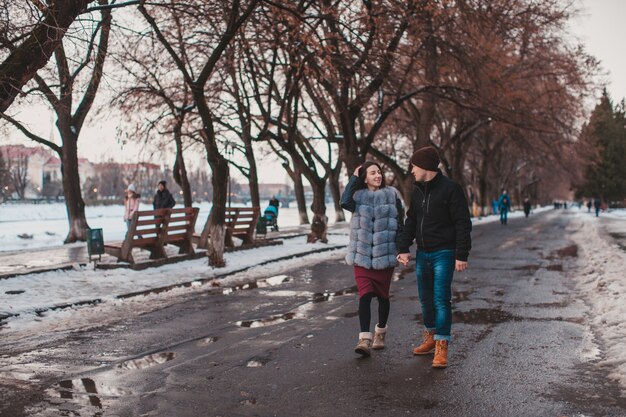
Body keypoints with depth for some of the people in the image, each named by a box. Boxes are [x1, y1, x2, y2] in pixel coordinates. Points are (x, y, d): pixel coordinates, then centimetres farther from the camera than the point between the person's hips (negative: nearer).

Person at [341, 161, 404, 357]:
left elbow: (400, 222, 4)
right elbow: (345, 202, -21)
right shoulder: (358, 196, 2)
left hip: (385, 256, 0)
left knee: (382, 296, 12)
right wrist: (353, 178, -12)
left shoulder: (392, 194, 2)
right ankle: (365, 339, -14)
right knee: (365, 295, -11)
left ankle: (380, 333, 33)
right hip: (362, 256, 0)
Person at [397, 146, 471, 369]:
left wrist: (462, 255, -17)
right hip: (422, 254, 7)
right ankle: (431, 338, 30)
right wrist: (403, 248, 6)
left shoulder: (450, 189, -12)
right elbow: (411, 222, 16)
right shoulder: (417, 191, 10)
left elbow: (462, 224, -13)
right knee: (425, 298, 14)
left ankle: (441, 347, -6)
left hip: (443, 253, -7)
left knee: (441, 299, -10)